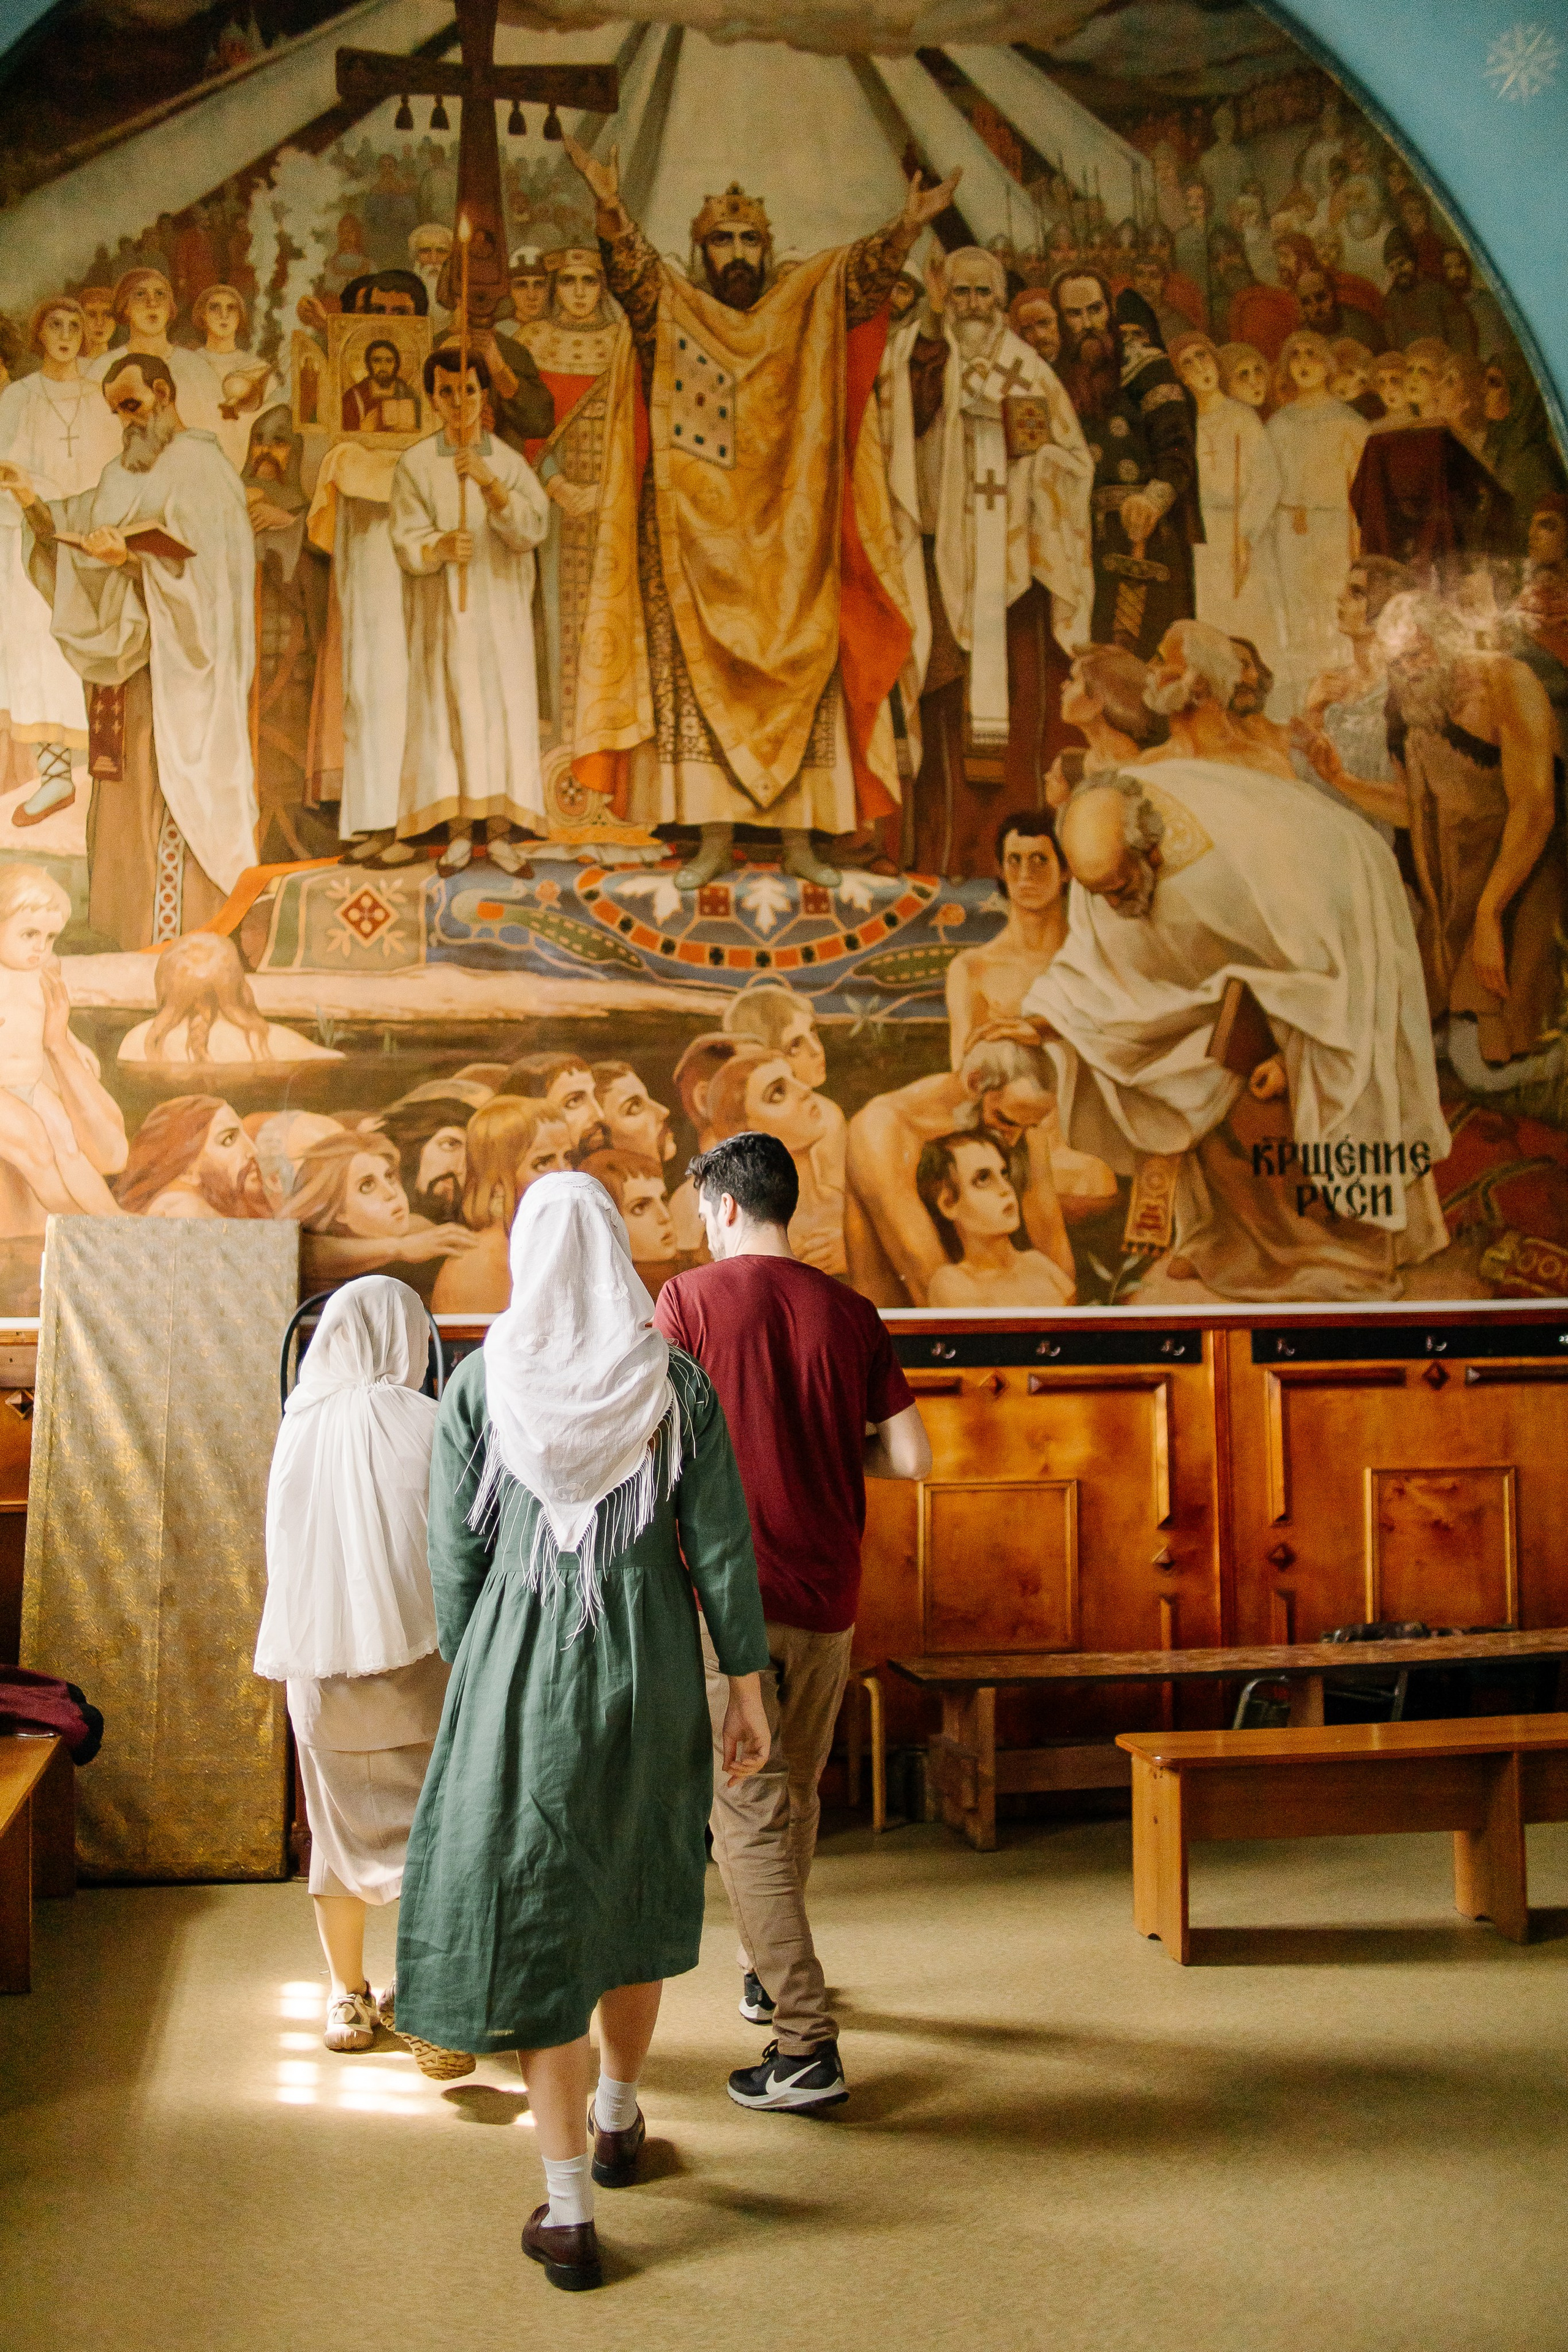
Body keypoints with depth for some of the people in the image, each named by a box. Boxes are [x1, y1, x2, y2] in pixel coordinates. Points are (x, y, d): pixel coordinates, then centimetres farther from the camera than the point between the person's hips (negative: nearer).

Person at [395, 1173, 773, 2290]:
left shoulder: (480, 1381, -7)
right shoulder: (677, 1382, -6)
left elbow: (455, 1550, -3)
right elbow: (721, 1545, -6)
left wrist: (468, 1673, 11)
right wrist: (748, 1687, 2)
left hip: (521, 1666, -2)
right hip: (649, 1664, 2)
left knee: (533, 1912, 6)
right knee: (633, 1890, 23)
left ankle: (570, 2215, 8)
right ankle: (619, 2119, 42)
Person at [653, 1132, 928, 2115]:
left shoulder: (691, 1298, -6)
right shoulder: (851, 1312, 3)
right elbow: (913, 1456, 0)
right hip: (829, 1594, 5)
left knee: (749, 1811, 0)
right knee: (795, 1794, 22)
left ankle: (807, 2045, -2)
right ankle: (769, 1972, 41)